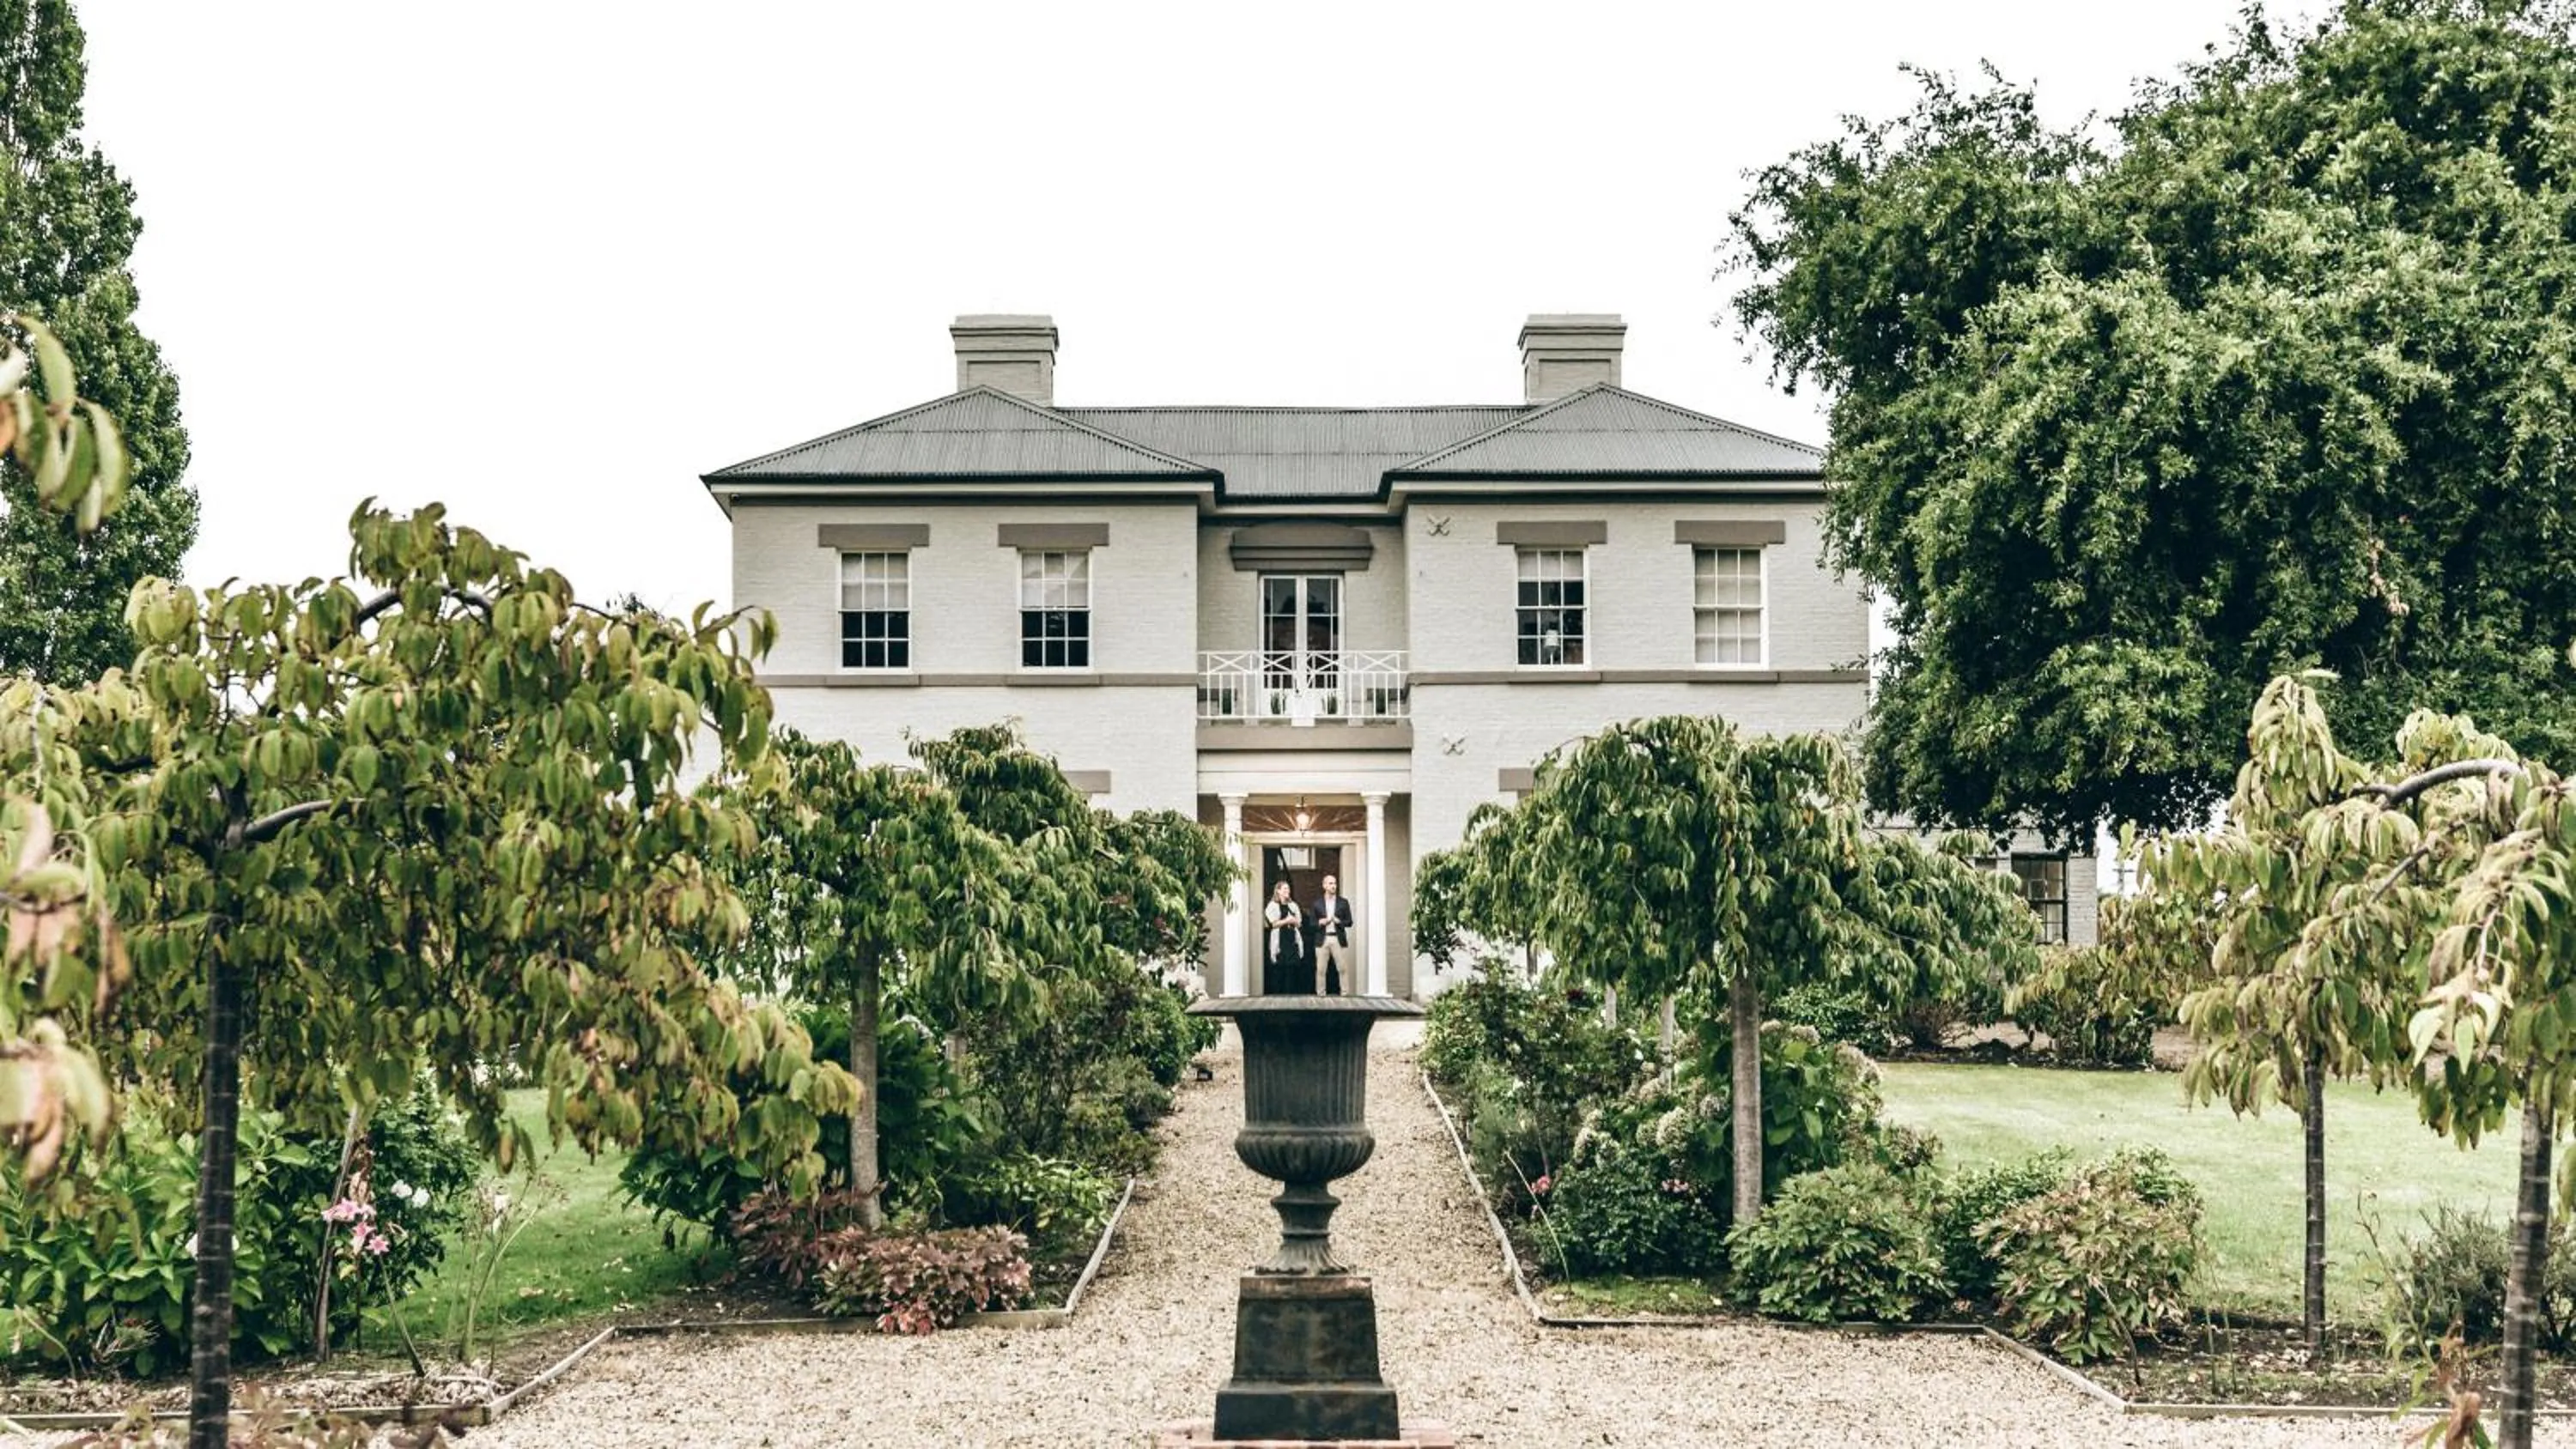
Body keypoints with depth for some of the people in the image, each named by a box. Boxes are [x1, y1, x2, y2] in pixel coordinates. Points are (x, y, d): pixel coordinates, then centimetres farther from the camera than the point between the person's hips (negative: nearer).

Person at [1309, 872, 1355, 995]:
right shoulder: (1317, 904, 9)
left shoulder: (1344, 902, 8)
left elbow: (1349, 922, 6)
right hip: (1322, 939, 0)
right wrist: (1320, 922, -11)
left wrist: (1339, 921, -11)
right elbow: (1312, 923, 8)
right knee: (1321, 970, 0)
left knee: (1342, 968, -3)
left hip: (1338, 939, 0)